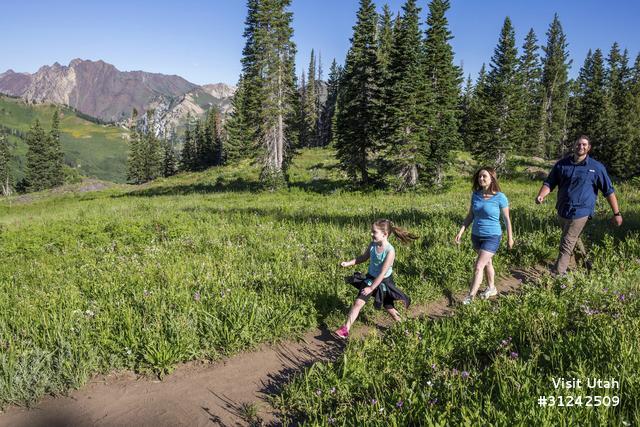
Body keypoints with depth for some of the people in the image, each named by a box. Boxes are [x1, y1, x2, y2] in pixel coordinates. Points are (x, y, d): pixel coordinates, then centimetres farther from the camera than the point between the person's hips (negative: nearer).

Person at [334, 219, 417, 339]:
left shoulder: (390, 251, -28)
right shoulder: (372, 244, -11)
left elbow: (382, 273, -25)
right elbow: (363, 257, 9)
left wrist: (371, 288, -21)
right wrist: (348, 263, -1)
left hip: (384, 282, -4)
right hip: (370, 278, 4)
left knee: (389, 308, 13)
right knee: (358, 302, -8)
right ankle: (345, 329, -6)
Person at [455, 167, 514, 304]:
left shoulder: (500, 197, -15)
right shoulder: (475, 195, -2)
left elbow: (507, 218, -4)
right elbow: (470, 216, 6)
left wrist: (510, 238, 2)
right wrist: (461, 232, -2)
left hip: (492, 237, -5)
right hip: (476, 236, 5)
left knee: (478, 266, -10)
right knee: (487, 263, 22)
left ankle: (470, 297, -4)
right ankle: (491, 288, 41)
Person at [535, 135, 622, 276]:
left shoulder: (596, 167, -6)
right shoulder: (562, 164, 2)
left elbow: (608, 191, -1)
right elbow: (549, 183, 2)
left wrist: (616, 213, -1)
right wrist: (541, 195, -19)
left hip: (580, 212, -5)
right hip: (562, 210, 5)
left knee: (566, 244, -8)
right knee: (574, 238, 25)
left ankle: (557, 274, -5)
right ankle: (585, 258, 48)